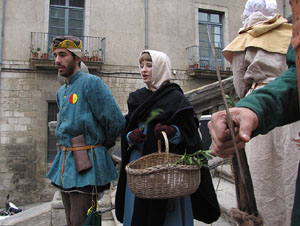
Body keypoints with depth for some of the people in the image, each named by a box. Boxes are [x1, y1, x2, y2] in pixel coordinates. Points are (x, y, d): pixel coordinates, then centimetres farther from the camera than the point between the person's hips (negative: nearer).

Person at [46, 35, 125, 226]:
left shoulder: (91, 83, -12)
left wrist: (104, 144, 1)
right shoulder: (61, 92, 15)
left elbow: (116, 122, -16)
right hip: (65, 164, 9)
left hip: (86, 166, -8)